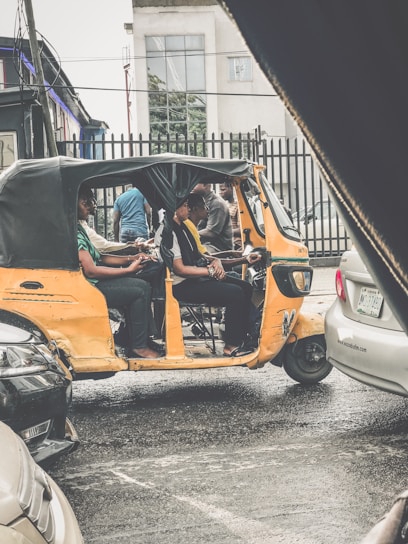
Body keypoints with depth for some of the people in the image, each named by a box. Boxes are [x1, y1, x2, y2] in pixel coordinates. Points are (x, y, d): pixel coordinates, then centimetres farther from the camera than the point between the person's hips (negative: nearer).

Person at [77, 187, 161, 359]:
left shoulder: (78, 228, 15)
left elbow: (98, 258, 18)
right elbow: (90, 271, -23)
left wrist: (129, 259, 6)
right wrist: (128, 270, -16)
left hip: (93, 282, 10)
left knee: (143, 285, 4)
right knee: (138, 293, -13)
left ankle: (146, 337, 6)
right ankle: (138, 346, -4)